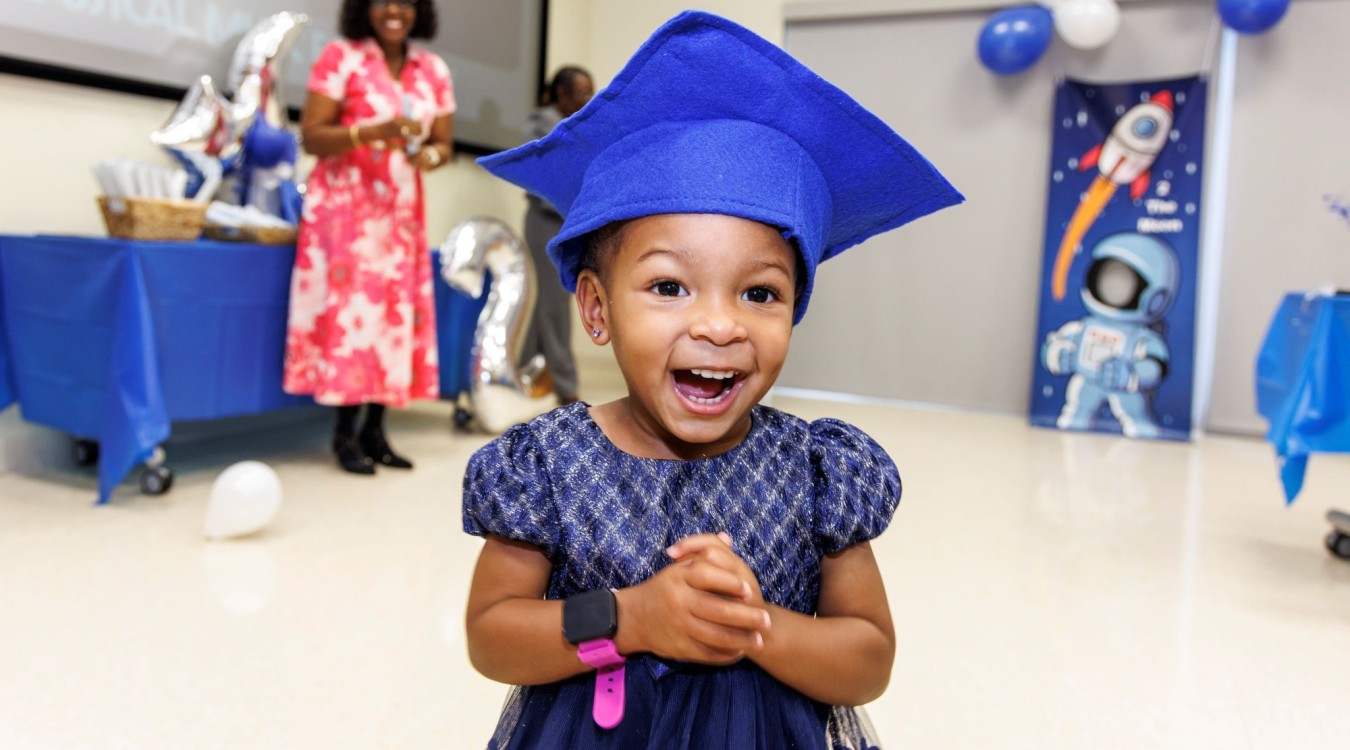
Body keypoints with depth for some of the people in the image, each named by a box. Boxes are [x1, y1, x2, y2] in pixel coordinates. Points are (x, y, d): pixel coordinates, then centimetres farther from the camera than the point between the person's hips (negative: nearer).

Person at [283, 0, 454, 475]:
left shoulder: (434, 71, 9)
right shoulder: (341, 57, -4)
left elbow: (442, 145, 11)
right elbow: (311, 136, -10)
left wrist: (430, 155, -12)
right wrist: (374, 132, -23)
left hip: (401, 213, 5)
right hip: (344, 208, -4)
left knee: (396, 312, 1)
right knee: (352, 310, -7)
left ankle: (374, 429, 9)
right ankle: (345, 433, 1)